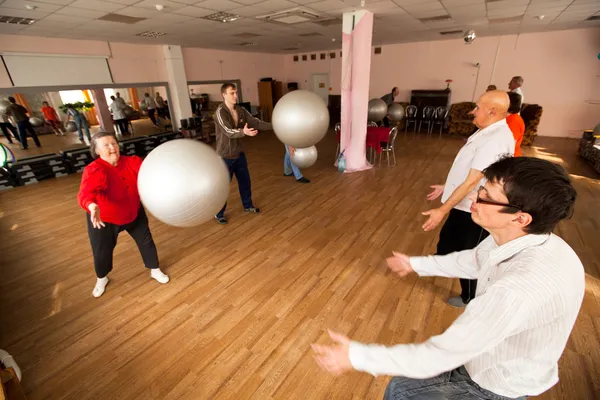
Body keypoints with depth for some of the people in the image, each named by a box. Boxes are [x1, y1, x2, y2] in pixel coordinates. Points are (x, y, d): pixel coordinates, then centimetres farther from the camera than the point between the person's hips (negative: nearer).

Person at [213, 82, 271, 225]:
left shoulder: (241, 110, 2)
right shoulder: (220, 112, -20)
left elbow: (255, 122, 1)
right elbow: (228, 131, -33)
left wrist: (274, 125, -7)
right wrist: (244, 132, -52)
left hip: (239, 153, 7)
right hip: (225, 156, -7)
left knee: (245, 181, 18)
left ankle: (248, 206, 39)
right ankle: (219, 214, 23)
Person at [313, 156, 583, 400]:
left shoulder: (520, 289, -43)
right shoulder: (520, 238, -15)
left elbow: (441, 354, -37)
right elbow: (473, 261, 6)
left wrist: (357, 357, -29)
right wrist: (416, 264, 19)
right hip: (501, 363, 7)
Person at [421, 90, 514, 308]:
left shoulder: (495, 141, -28)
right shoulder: (487, 132, 6)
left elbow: (471, 182, -30)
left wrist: (443, 210, -28)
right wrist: (446, 187, 21)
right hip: (464, 205, 9)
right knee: (447, 241, 27)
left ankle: (469, 298, 35)